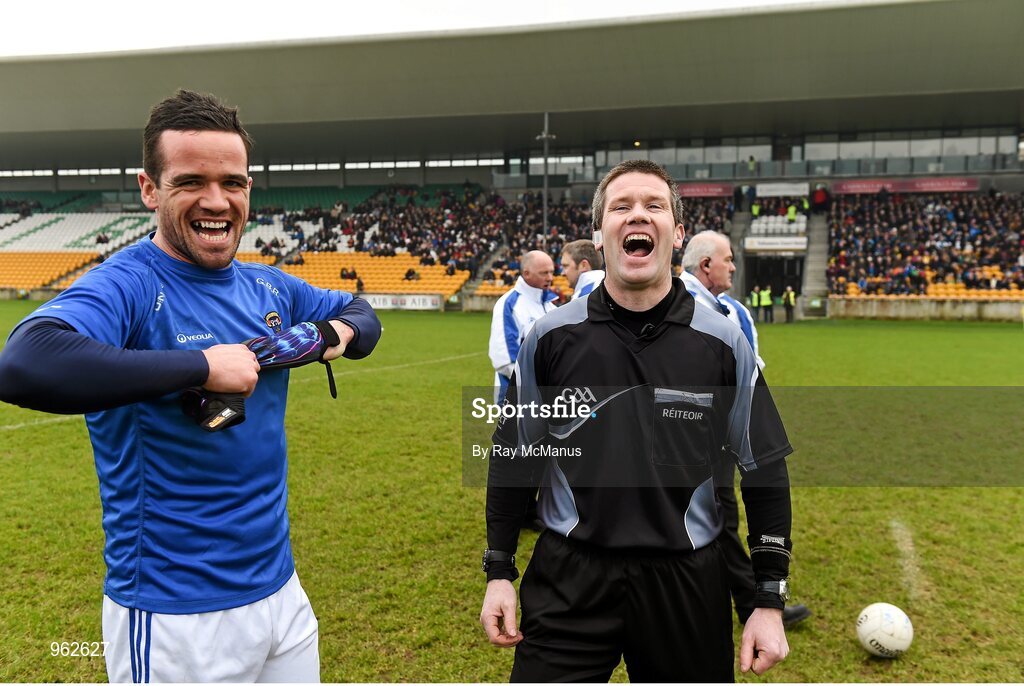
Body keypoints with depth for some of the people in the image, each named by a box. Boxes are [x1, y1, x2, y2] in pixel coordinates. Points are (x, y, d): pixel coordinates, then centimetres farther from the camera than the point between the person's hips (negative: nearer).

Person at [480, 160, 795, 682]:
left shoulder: (723, 342, -5)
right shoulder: (550, 336, -4)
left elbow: (764, 471, 2)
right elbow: (512, 458, 6)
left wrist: (770, 600, 1)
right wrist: (499, 571, 5)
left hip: (686, 581, 1)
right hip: (568, 578, 0)